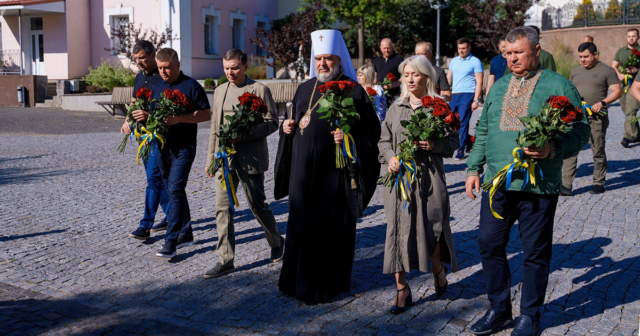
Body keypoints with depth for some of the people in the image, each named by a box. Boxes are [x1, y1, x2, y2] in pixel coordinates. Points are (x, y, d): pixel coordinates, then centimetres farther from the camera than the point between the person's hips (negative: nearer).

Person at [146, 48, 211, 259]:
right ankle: (185, 234, 24)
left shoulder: (191, 86, -6)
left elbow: (207, 114, -10)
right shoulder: (157, 88, 12)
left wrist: (179, 119, -21)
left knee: (175, 191, -12)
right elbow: (152, 114, 21)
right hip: (163, 146, 7)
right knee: (174, 192, 12)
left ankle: (170, 242, -10)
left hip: (183, 148, -7)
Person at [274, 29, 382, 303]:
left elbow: (373, 129, -8)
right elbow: (294, 120, 25)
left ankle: (327, 285, 16)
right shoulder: (304, 89, 13)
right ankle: (299, 279, 26)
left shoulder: (353, 91, -4)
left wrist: (349, 136, -24)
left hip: (334, 170, -5)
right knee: (301, 223, 11)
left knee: (332, 226, 2)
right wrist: (287, 127, 3)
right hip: (303, 169, 5)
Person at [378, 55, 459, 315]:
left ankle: (437, 269, 35)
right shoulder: (396, 107, 10)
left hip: (428, 177, -2)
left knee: (430, 227, 2)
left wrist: (435, 145, -18)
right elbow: (384, 140, 13)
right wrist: (390, 158, -6)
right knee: (398, 228, 2)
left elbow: (454, 141, 1)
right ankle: (402, 289, 12)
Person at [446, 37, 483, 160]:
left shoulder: (475, 62, -2)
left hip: (467, 95, -6)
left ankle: (461, 151, -3)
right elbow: (448, 78, 19)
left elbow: (479, 83, -5)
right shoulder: (454, 61, 15)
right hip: (454, 95, 6)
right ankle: (469, 143, 25)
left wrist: (476, 100, -12)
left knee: (462, 122, -9)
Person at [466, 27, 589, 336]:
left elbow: (580, 130, -6)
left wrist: (553, 149, -24)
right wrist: (473, 168, 14)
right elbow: (483, 131, 20)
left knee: (535, 252, 5)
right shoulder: (499, 87, 15)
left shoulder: (558, 86, -1)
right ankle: (499, 309, 24)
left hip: (538, 186, -5)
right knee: (489, 244, 7)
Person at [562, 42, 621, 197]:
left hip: (597, 117, -3)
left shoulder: (606, 70, 1)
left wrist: (602, 103, -17)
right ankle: (566, 185, -7)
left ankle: (599, 183, 20)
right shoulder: (575, 71, 15)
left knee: (598, 151, 5)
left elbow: (617, 91, -2)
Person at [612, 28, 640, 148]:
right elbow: (613, 66, 13)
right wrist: (619, 75, -5)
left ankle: (627, 137, -17)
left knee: (630, 111, -15)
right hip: (622, 84, 5)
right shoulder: (621, 51, 14)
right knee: (626, 111, 10)